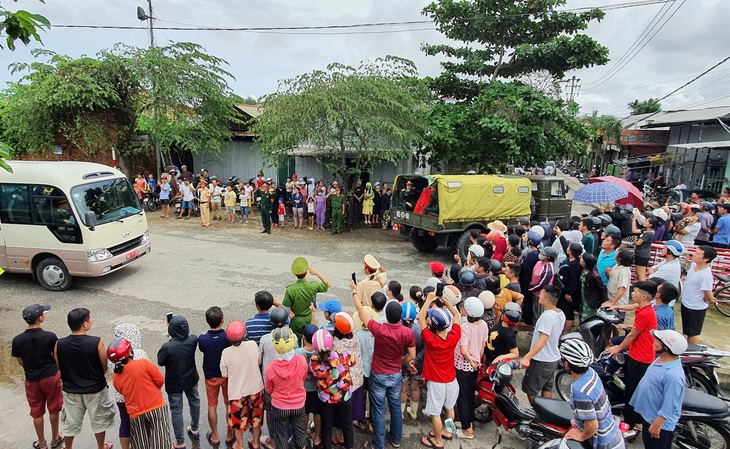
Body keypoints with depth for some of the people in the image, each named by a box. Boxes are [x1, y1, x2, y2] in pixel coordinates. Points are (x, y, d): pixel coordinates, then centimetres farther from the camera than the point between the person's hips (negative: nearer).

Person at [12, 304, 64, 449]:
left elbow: (20, 361, 0)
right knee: (53, 409, 17)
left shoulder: (17, 340, -14)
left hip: (32, 379, 2)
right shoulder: (50, 337, -21)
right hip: (51, 377, -2)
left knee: (37, 412, 18)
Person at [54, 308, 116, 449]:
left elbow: (59, 369, -1)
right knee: (99, 421, 20)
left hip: (71, 391, 2)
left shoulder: (59, 344, -16)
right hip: (95, 390, -2)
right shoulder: (97, 343, -25)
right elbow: (104, 369, -12)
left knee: (70, 422, 24)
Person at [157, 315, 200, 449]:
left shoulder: (167, 347, -31)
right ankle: (194, 430, 46)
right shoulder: (193, 340, -20)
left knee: (176, 411, 12)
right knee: (194, 403, 25)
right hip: (191, 380, 4)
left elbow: (160, 362, -12)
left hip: (174, 383, -4)